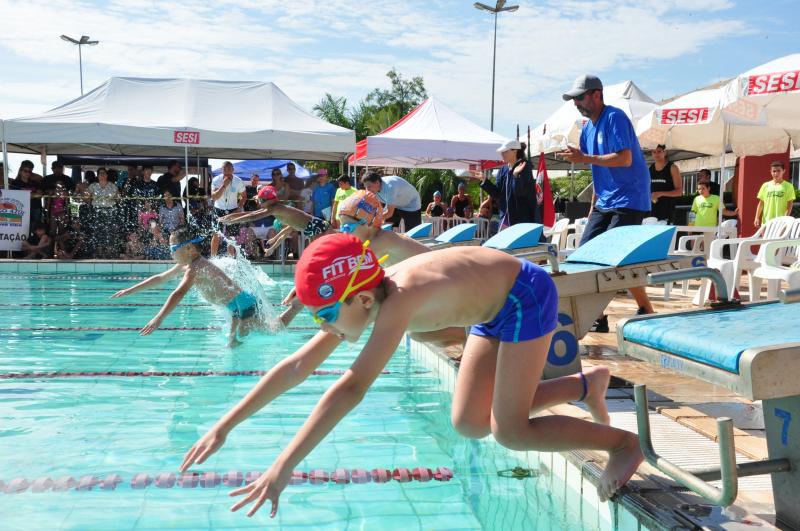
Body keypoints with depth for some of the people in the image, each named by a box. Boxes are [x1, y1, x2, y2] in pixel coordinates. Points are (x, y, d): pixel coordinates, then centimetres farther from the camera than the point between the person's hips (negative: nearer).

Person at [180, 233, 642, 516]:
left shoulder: (398, 301, -36)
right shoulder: (362, 298, -11)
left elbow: (352, 388, -45)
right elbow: (298, 366, -8)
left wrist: (283, 469, -45)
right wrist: (225, 426, -9)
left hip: (527, 295, -8)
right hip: (494, 306, 8)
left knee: (509, 432, -10)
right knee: (470, 424, 6)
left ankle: (625, 442, 9)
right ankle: (585, 384, 18)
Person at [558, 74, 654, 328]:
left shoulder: (614, 118, -11)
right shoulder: (587, 129, 14)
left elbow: (625, 159, -22)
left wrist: (584, 158, -20)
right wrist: (593, 206, 18)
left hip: (628, 201, -9)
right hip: (604, 203, 9)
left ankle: (647, 312, 5)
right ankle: (596, 316, 8)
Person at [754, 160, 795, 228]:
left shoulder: (788, 186, -1)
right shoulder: (765, 185, 8)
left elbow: (790, 205, -3)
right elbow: (761, 203, 10)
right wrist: (757, 217, 3)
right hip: (767, 221, 3)